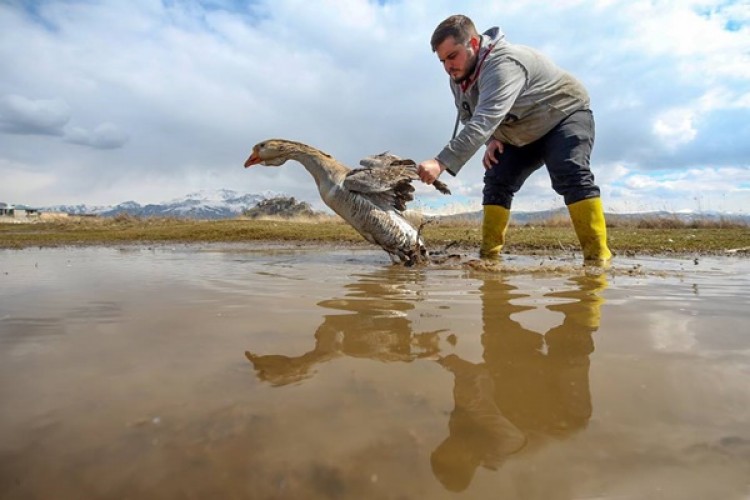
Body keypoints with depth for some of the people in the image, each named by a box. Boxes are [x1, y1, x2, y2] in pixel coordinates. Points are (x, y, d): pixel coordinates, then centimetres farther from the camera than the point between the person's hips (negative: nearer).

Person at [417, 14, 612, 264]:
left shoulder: (503, 63, -35)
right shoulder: (458, 77, -6)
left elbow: (485, 120, -48)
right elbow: (468, 117, 7)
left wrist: (441, 163, -57)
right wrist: (491, 139, -13)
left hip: (566, 116, -7)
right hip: (522, 136, 7)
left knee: (570, 176, -29)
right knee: (497, 180, -7)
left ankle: (598, 257, -30)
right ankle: (488, 255, -6)